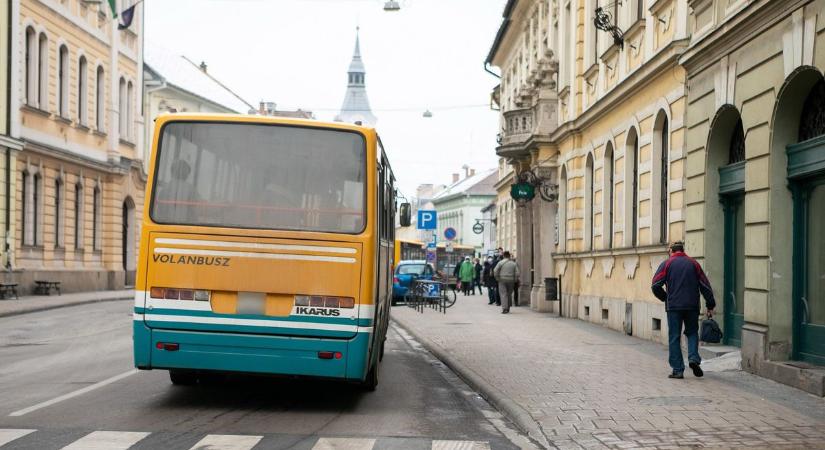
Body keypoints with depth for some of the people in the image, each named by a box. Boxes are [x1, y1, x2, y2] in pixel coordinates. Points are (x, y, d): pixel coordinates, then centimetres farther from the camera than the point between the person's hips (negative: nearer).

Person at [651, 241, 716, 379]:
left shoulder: (667, 264, 2)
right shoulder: (693, 263, 10)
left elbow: (656, 286, -5)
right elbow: (705, 286, 8)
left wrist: (665, 298, 11)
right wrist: (710, 306, 11)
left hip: (674, 307, -2)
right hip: (692, 306, 2)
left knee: (674, 337, 3)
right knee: (692, 333, 18)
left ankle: (678, 370, 1)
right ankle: (694, 358, -5)